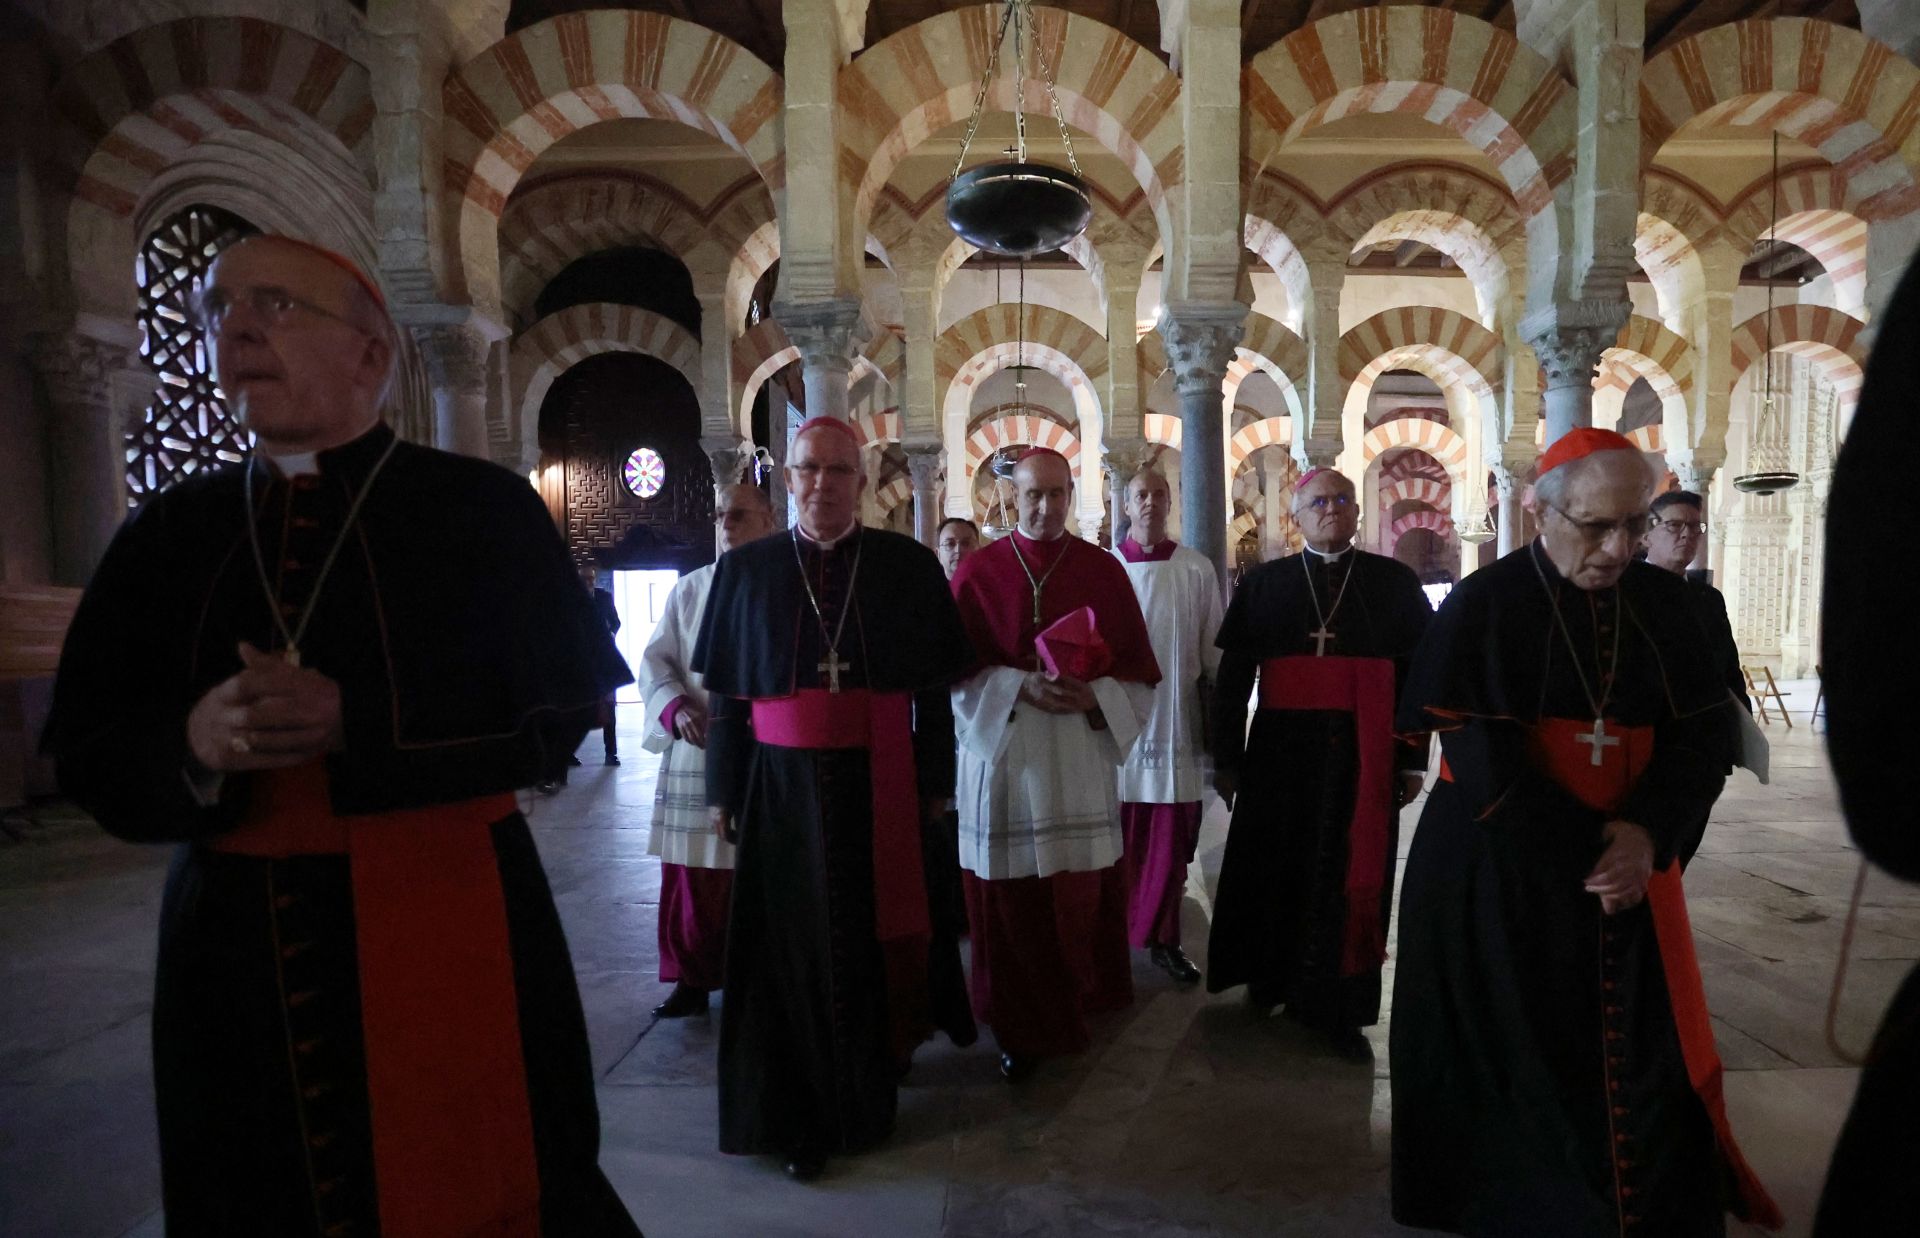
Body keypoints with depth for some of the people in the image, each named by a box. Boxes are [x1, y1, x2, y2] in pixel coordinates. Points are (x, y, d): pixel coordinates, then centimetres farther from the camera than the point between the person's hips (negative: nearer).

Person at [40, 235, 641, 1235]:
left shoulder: (481, 509, -5)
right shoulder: (167, 534, 7)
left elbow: (551, 720, -9)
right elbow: (90, 756, 7)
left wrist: (350, 724, -20)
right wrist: (193, 744, -15)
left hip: (451, 940, -3)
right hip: (232, 960, 4)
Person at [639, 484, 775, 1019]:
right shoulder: (689, 589, 9)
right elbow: (655, 661, 8)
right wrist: (677, 709, -10)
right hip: (695, 756, 3)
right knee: (691, 875, 9)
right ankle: (692, 978, 28)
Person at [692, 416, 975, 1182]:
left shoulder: (909, 566, 0)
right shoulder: (745, 570, 4)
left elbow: (934, 688, 1)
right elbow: (727, 695, 6)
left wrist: (935, 783, -1)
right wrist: (723, 789, 3)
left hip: (882, 787, 0)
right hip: (784, 788, 1)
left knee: (879, 936, 12)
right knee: (792, 947, 7)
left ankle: (873, 1086, 38)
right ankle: (800, 1113, 26)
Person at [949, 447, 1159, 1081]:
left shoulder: (1103, 570, 5)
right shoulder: (978, 572, 2)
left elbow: (1138, 668, 5)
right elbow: (956, 669, -1)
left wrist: (1093, 696, -13)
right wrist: (1019, 687, -16)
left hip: (1081, 759, 1)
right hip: (1002, 755, -1)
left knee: (1083, 898, 8)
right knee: (1011, 904, 3)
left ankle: (1079, 1003, 33)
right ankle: (1018, 1027, 20)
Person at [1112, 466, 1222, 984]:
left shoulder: (1197, 570, 3)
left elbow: (1214, 652, 7)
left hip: (1177, 721, 1)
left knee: (1172, 838, 6)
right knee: (1120, 837, 7)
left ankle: (1163, 938, 20)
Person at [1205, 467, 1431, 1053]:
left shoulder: (1396, 583, 6)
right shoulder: (1263, 583, 6)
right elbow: (1233, 677, 4)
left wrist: (1413, 759, 3)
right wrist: (1227, 759, 2)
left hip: (1365, 757, 0)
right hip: (1281, 754, 0)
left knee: (1352, 876, 6)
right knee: (1276, 872, 9)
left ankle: (1336, 1003, 21)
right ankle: (1271, 977, 30)